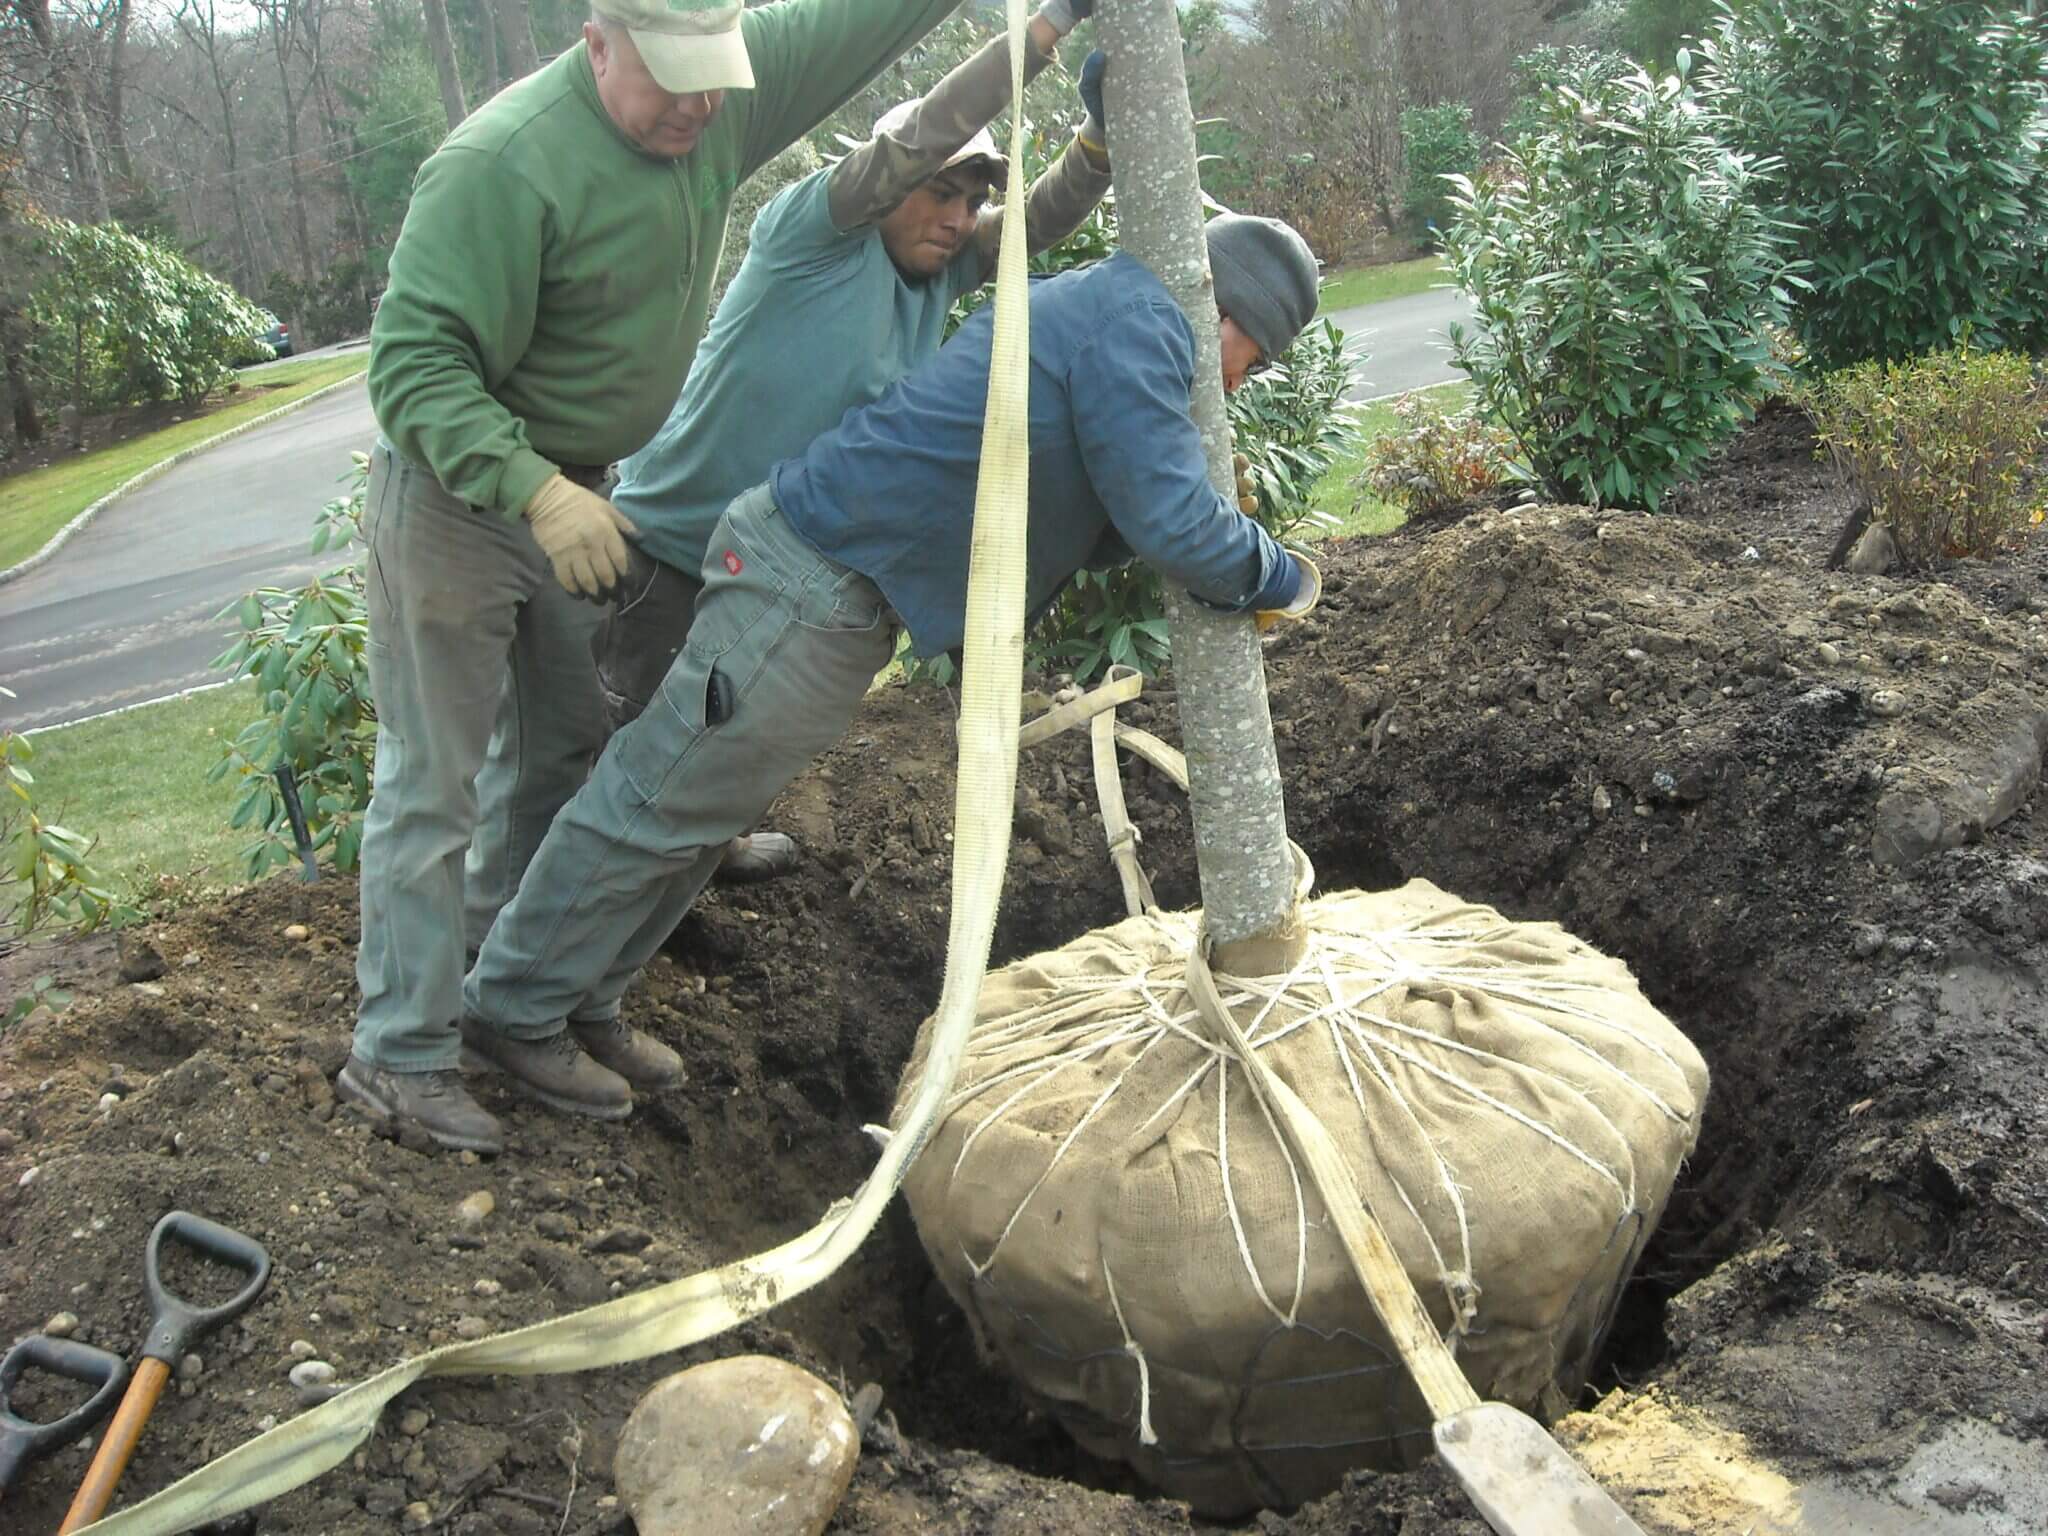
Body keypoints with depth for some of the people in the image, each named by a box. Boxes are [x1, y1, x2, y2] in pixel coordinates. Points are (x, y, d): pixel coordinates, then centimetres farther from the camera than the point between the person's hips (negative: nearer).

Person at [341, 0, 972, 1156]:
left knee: (563, 756, 14)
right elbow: (414, 363, -29)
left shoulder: (726, 98, -6)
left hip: (577, 494, 8)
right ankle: (403, 1054, 9)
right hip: (457, 492, -8)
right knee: (435, 781, -2)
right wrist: (536, 491, -40)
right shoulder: (506, 165, -28)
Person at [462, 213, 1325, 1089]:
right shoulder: (1137, 323, -13)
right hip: (810, 580, -11)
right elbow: (1173, 525, -21)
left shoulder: (1095, 306, 19)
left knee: (696, 810, 18)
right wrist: (1280, 578, -4)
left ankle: (579, 1005, 30)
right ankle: (507, 1015, 13)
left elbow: (1087, 516, 21)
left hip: (839, 594, 11)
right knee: (658, 803, 0)